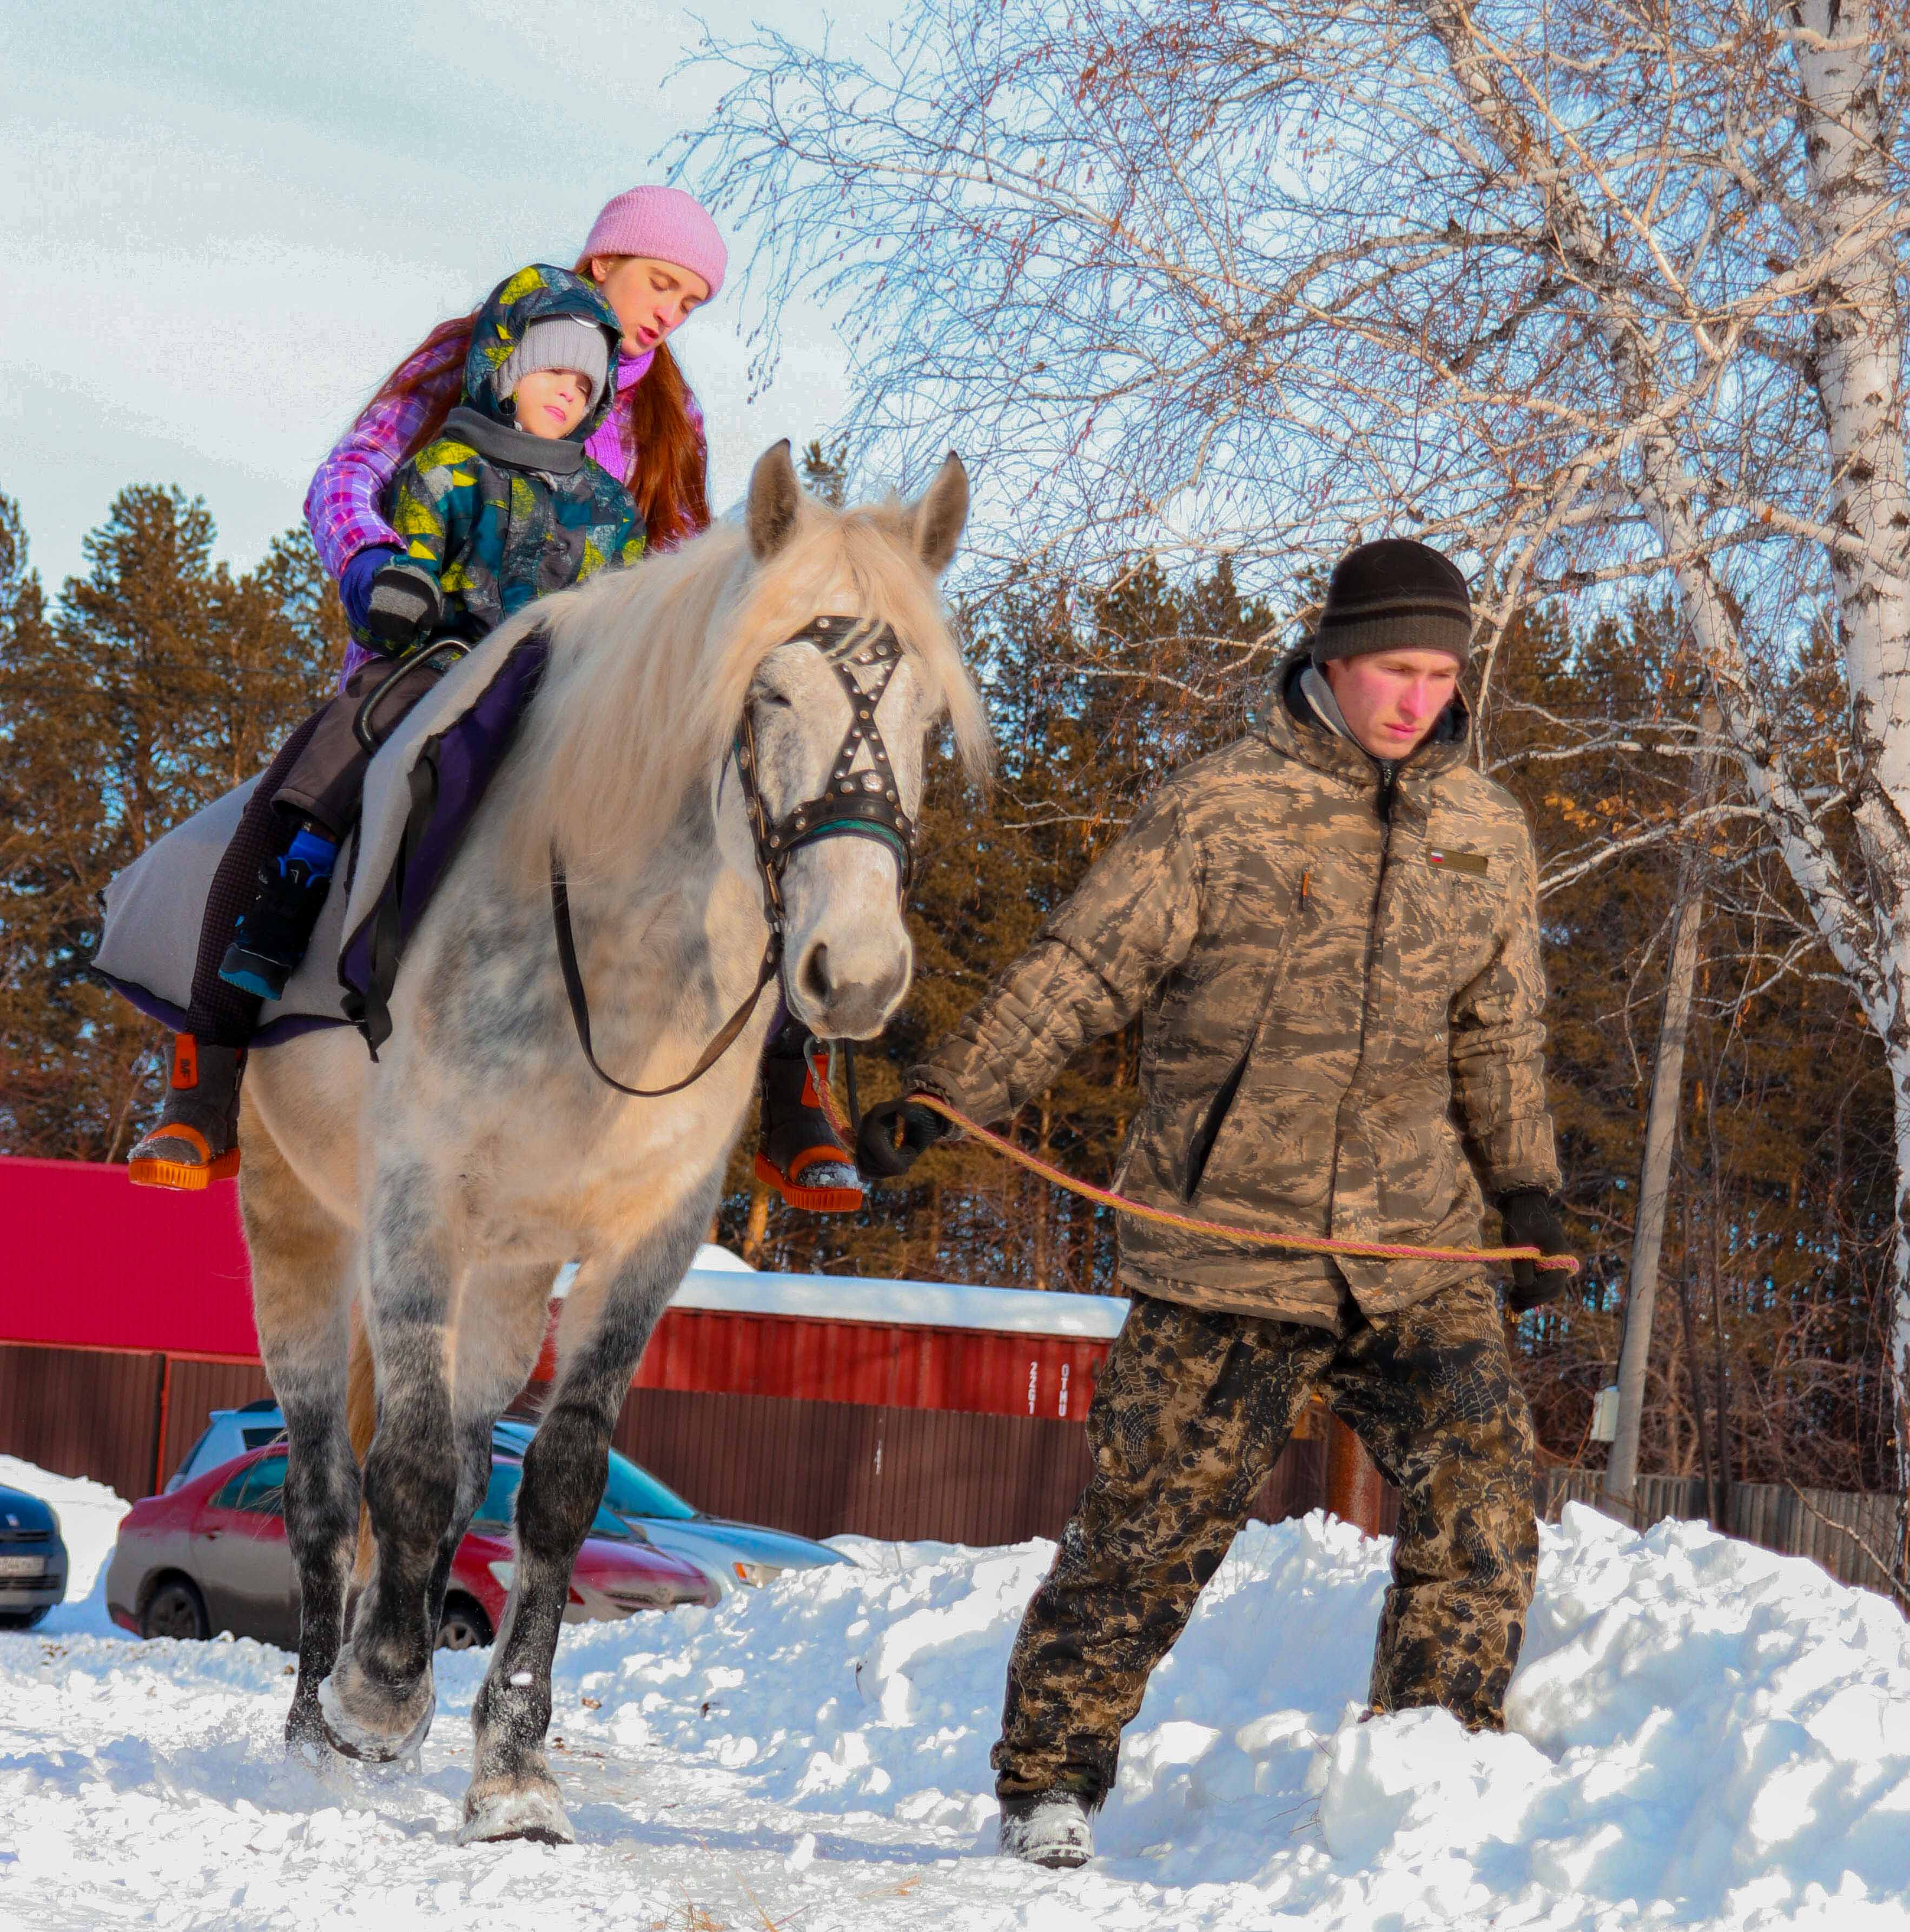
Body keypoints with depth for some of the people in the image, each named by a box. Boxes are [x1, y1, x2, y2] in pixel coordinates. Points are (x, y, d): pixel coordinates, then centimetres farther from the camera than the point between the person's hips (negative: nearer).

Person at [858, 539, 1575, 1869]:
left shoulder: (1489, 836, 10)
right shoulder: (1220, 810, -3)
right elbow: (1082, 970, -2)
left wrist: (1529, 1191, 13)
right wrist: (945, 1099, -6)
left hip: (1417, 1251, 3)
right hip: (1225, 1248, -3)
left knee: (1483, 1492, -10)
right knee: (1153, 1525, 0)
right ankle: (1049, 1779, 17)